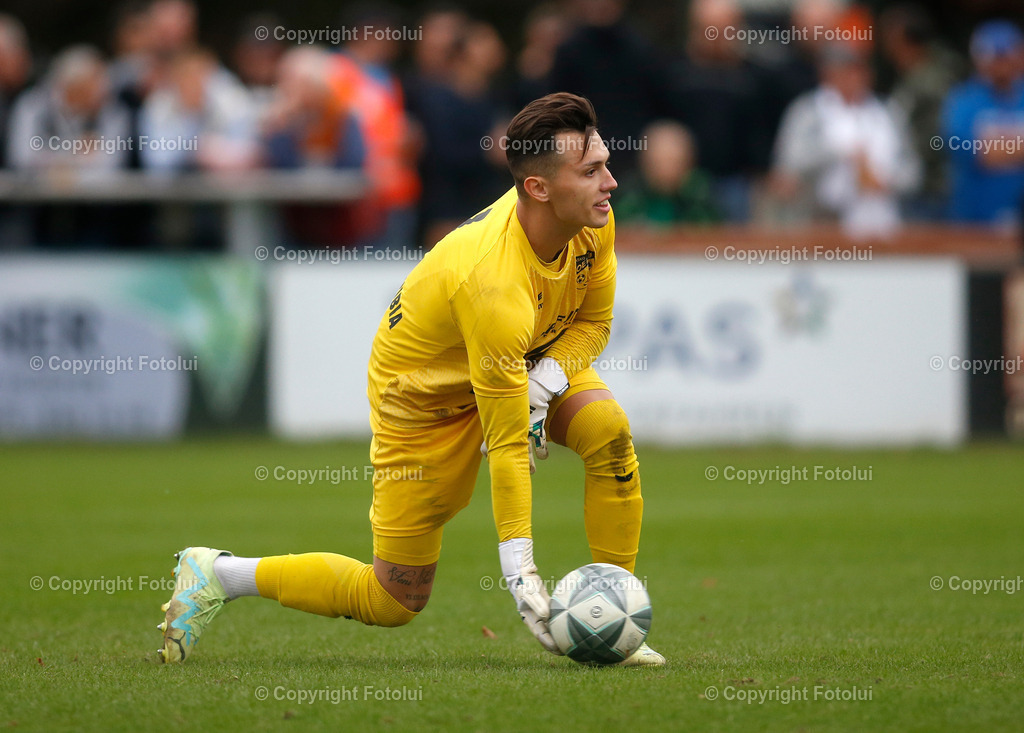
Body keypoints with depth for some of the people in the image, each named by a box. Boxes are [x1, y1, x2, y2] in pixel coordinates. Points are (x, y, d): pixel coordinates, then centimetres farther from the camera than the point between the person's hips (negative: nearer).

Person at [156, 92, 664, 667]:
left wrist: (541, 386, -22)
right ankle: (218, 575, 17)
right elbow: (504, 444, -36)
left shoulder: (593, 222, -20)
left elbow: (593, 322, -1)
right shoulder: (493, 282, -40)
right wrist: (520, 571, -34)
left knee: (610, 429, -24)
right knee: (394, 602, 1)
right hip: (423, 393, -6)